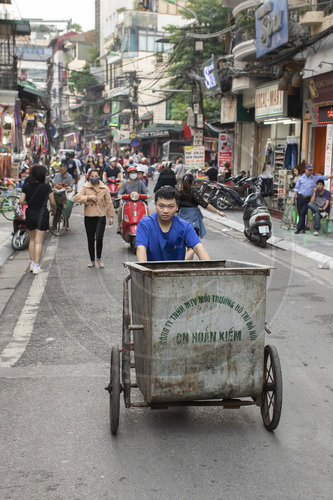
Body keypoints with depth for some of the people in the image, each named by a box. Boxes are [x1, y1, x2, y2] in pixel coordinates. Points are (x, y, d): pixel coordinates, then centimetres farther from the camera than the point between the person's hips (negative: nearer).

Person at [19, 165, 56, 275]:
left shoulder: (26, 186, -4)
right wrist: (54, 209, 15)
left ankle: (32, 263, 21)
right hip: (42, 215, -3)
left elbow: (21, 201, -6)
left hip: (30, 214, 3)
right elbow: (52, 202, -6)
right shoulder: (47, 187, -11)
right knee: (39, 241, 0)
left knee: (32, 240, 19)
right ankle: (36, 266, -2)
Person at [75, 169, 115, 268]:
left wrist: (111, 216, 8)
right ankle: (92, 260, 20)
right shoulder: (85, 187, 4)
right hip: (89, 217, 1)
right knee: (90, 240, 6)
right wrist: (88, 197, -18)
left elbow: (109, 202, 9)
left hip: (101, 216, -1)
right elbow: (77, 198, -7)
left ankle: (99, 259, 10)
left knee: (99, 238, -12)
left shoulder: (104, 188, 6)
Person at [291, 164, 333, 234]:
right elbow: (296, 189, 9)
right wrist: (293, 197, 3)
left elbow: (325, 177, 7)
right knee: (300, 213, 4)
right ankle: (303, 228, 17)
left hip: (307, 199, -1)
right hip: (300, 198, 1)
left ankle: (298, 228, -5)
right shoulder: (301, 178, 8)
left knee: (303, 213, -8)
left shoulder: (315, 178, 9)